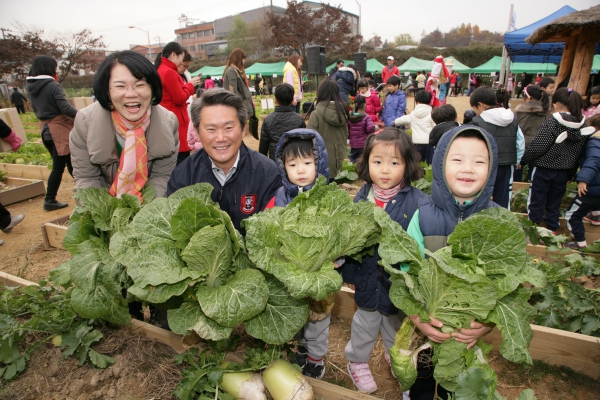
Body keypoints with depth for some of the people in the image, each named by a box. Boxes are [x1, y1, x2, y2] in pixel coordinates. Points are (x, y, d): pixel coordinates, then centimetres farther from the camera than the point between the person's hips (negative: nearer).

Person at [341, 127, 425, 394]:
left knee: (398, 324, 24)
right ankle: (357, 362, 47)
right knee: (365, 322, 23)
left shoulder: (417, 201, -18)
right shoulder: (361, 198, -9)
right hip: (368, 279, 1)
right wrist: (348, 272, 2)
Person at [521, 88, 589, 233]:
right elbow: (579, 151, 8)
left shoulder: (552, 123, -19)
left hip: (544, 168, -6)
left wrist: (523, 160, -7)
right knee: (554, 202, 19)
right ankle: (552, 229, 29)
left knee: (536, 201, 8)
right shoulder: (581, 125, 0)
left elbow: (537, 147, -21)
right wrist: (572, 173, 17)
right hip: (563, 172, 6)